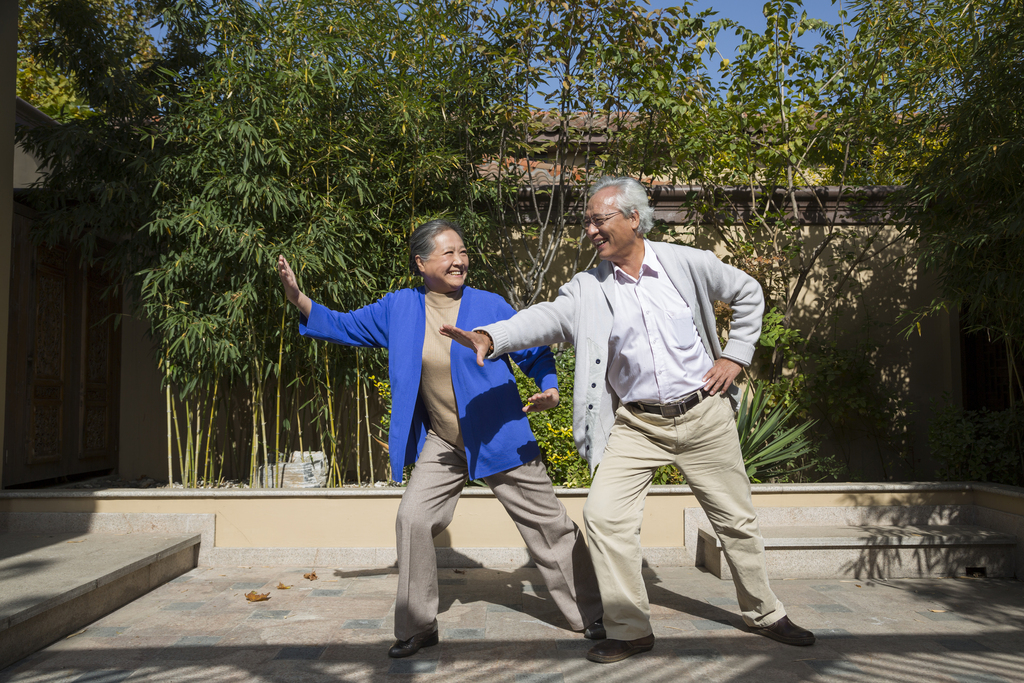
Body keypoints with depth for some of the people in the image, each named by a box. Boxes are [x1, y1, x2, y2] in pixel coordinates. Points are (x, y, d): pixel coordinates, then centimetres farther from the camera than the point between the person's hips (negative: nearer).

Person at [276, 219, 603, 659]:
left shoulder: (489, 306, -8)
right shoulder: (399, 308, 0)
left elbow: (536, 354, 0)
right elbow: (345, 327, 8)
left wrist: (549, 389, -18)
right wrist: (299, 299, -5)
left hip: (500, 439, -2)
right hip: (441, 444, 3)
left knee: (549, 526, 5)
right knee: (413, 519, -8)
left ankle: (590, 615, 24)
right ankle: (417, 627, 13)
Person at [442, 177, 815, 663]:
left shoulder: (686, 263, -4)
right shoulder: (588, 289, -4)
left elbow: (748, 294, 9)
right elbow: (546, 317, -20)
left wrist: (735, 355, 1)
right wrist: (490, 337, -37)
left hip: (703, 414, 0)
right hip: (635, 424, 1)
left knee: (736, 519, 11)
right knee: (604, 515, -11)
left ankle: (764, 614, 34)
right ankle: (631, 629, 7)